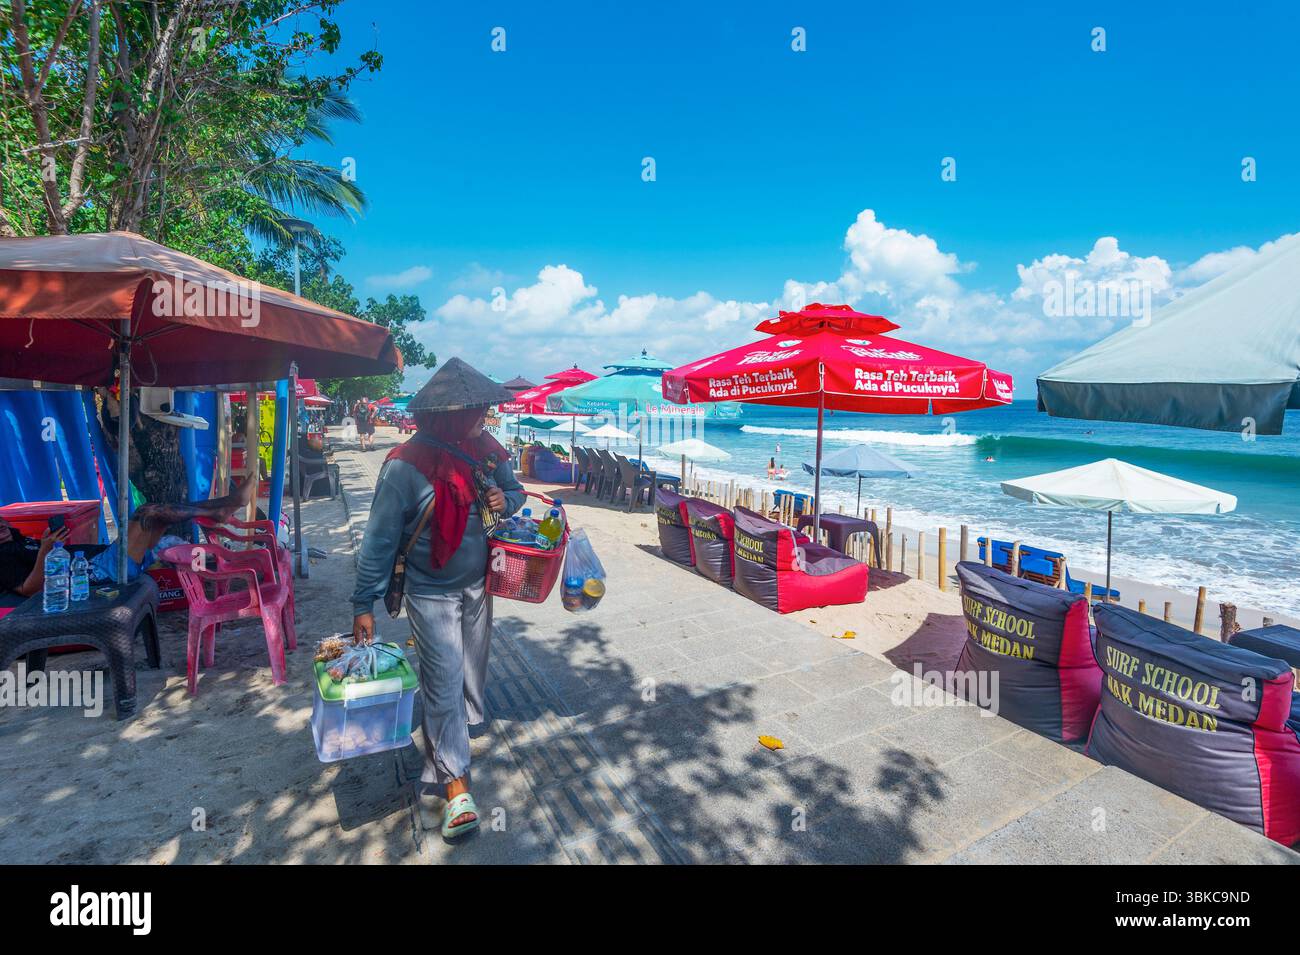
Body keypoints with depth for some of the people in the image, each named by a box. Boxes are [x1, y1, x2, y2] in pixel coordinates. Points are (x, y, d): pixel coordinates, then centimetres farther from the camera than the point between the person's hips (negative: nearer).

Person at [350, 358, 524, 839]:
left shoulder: (487, 450, -6)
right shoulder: (407, 464, -22)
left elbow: (515, 490, 11)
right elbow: (380, 538, -17)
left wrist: (506, 501, -14)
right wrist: (364, 604, -15)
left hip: (478, 584, 6)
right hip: (432, 591, -5)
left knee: (471, 668, 23)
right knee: (444, 683, 0)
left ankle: (461, 724, 50)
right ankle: (456, 786, 13)